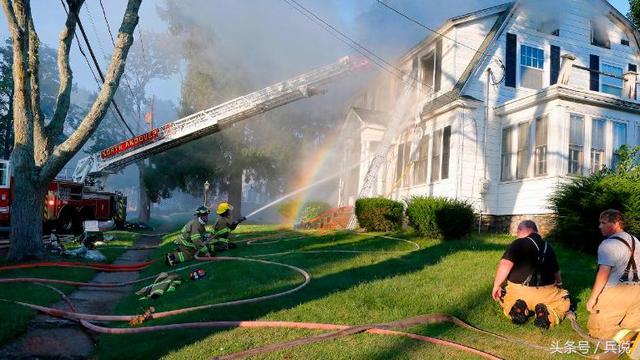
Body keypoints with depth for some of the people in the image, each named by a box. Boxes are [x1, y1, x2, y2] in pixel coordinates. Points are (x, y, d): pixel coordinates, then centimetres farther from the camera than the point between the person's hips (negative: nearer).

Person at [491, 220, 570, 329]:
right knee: (563, 301, 30)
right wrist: (559, 285, 44)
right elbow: (556, 272, 23)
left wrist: (496, 285, -9)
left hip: (518, 293, -2)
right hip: (546, 294, 2)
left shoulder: (518, 243, -5)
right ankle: (551, 315, -3)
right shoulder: (548, 247, 12)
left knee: (503, 297, 29)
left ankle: (517, 309, -5)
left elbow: (505, 264, -21)